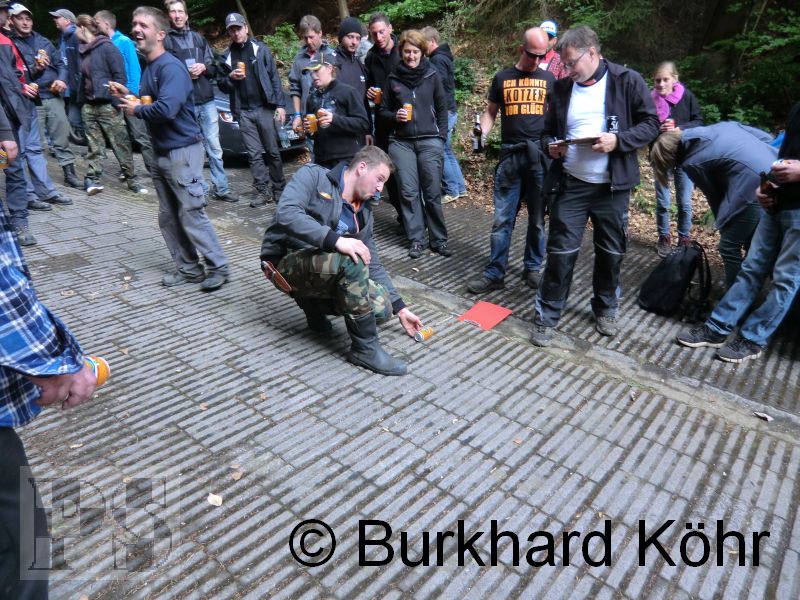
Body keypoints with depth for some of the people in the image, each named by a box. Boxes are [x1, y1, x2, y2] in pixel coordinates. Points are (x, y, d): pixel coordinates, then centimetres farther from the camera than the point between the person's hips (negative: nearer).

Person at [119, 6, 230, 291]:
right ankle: (188, 268, 21)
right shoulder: (148, 68, 15)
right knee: (168, 217, 11)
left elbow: (166, 108, -29)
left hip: (183, 152, -10)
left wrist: (137, 109, -12)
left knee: (192, 214, -7)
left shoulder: (171, 67, -15)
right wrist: (131, 99, 5)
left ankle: (218, 268, 5)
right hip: (161, 153, 10)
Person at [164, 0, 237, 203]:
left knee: (214, 146, 3)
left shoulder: (199, 38, 16)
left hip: (207, 100, 3)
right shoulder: (165, 41, 4)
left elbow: (214, 68, 16)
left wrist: (203, 67, -5)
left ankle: (221, 188, 9)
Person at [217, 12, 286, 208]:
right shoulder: (227, 55, 12)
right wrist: (230, 78, -6)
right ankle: (262, 191, 5)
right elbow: (221, 83, 16)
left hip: (265, 108, -2)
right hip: (243, 112, 3)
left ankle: (279, 189, 11)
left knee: (273, 151, 2)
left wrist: (280, 104, -6)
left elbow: (274, 78, 1)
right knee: (254, 154, 1)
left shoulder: (260, 48, 4)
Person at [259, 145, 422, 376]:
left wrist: (399, 308, 8)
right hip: (285, 263, -6)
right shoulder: (313, 176, -7)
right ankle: (365, 348, -19)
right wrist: (335, 240, -35)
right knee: (350, 260, -34)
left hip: (320, 269, 7)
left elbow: (372, 263, 12)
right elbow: (286, 213, -25)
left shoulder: (363, 211, 10)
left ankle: (314, 303, 11)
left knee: (382, 307, -15)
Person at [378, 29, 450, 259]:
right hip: (401, 143, 1)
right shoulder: (393, 78, 8)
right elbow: (383, 110, 13)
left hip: (430, 141, -1)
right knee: (409, 192, 0)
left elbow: (442, 108, 9)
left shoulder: (432, 76, 6)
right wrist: (395, 116, -8)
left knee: (432, 193, -1)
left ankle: (438, 239, 10)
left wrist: (441, 137, 1)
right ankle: (415, 239, 9)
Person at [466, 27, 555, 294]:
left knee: (538, 218, 7)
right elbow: (491, 112, 13)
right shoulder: (502, 78, 10)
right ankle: (495, 273, 4)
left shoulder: (548, 79, 10)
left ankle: (533, 268, 20)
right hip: (510, 155, 0)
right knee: (502, 218, -3)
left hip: (540, 155, 1)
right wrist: (481, 132, -7)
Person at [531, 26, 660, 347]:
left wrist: (618, 140, -18)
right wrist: (550, 145, -6)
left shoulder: (627, 81, -2)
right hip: (571, 185, 1)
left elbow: (651, 124, -1)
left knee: (612, 253, 11)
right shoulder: (562, 87, 7)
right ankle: (546, 316, 12)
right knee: (561, 252, -1)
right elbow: (549, 130, 16)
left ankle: (605, 310, 31)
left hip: (612, 186, -1)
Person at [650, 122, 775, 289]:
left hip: (754, 188, -8)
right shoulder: (721, 125, 19)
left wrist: (723, 225, 22)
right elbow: (766, 137, 17)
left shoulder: (691, 163, -1)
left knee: (729, 248, 6)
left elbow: (714, 195, 8)